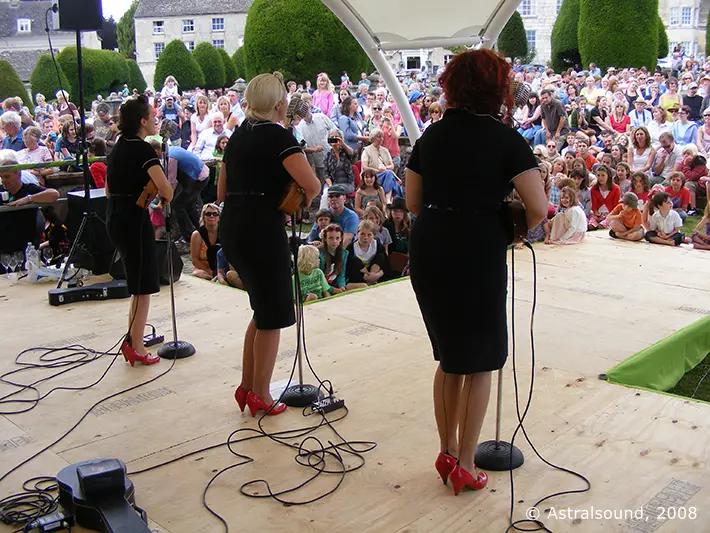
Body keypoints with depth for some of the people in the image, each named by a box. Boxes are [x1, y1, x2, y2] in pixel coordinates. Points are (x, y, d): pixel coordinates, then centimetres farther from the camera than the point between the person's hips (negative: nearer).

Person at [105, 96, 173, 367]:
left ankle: (133, 338, 24)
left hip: (114, 217, 9)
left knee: (138, 281, 19)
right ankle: (136, 347, 5)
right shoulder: (142, 149, -14)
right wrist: (166, 199, -4)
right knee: (143, 286, 0)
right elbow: (165, 187, -25)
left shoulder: (117, 148, 13)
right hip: (134, 219, -9)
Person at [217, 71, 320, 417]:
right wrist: (301, 202, -2)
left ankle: (246, 386, 25)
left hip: (230, 228, 8)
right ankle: (260, 396, 16)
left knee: (265, 308, 21)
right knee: (273, 314, 6)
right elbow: (312, 185, -21)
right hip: (262, 230, -8)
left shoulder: (239, 135, 15)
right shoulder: (278, 137, -9)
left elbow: (222, 192, 19)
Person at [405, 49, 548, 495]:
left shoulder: (432, 134, 8)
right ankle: (465, 466, 19)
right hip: (477, 258, -5)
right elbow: (539, 208, -12)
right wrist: (510, 232, 5)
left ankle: (447, 453, 31)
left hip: (427, 253, 6)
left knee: (450, 356, 21)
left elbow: (413, 202, 10)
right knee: (479, 362, 10)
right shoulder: (505, 139, -7)